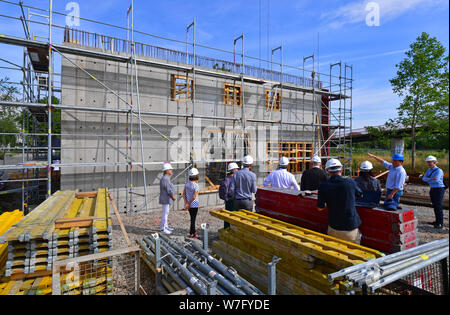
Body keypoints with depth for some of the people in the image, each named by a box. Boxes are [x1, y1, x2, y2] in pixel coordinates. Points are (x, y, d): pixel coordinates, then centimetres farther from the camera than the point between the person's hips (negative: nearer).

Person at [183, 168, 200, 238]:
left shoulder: (187, 183, -1)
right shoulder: (196, 185, -21)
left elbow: (184, 193, 0)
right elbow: (194, 197, -23)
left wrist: (186, 203, -2)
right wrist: (188, 204, -13)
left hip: (189, 204, 7)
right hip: (194, 205, -7)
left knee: (192, 218, 21)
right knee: (193, 219, 6)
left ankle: (193, 231, 34)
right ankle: (191, 234, 15)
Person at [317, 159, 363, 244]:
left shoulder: (323, 186, -13)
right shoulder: (351, 182, -10)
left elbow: (320, 208, -2)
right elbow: (360, 194, 13)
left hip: (334, 228, 0)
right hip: (351, 227, 1)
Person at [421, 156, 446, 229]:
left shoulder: (439, 170, -15)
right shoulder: (429, 170, 9)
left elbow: (436, 180, -24)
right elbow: (424, 178, 0)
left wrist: (428, 180, -7)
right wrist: (431, 179, -17)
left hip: (439, 190, -8)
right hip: (432, 190, 8)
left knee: (438, 207, -10)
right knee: (435, 206, 14)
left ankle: (441, 224, -5)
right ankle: (437, 221, 25)